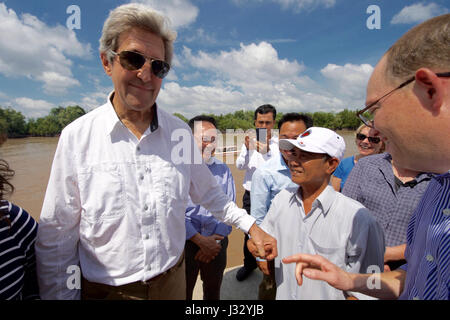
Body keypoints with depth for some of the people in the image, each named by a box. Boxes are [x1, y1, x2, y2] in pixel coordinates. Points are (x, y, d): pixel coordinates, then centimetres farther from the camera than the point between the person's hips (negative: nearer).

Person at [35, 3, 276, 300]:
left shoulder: (180, 132, -7)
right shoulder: (76, 137, -14)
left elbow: (209, 193, 4)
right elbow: (56, 239, -8)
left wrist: (252, 227, 3)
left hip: (173, 280, 3)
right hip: (104, 289, -2)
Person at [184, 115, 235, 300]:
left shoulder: (223, 169, 2)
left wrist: (216, 240, -7)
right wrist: (201, 241, -14)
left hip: (217, 243, 3)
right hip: (185, 243, -3)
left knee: (213, 292, 22)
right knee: (183, 293, 17)